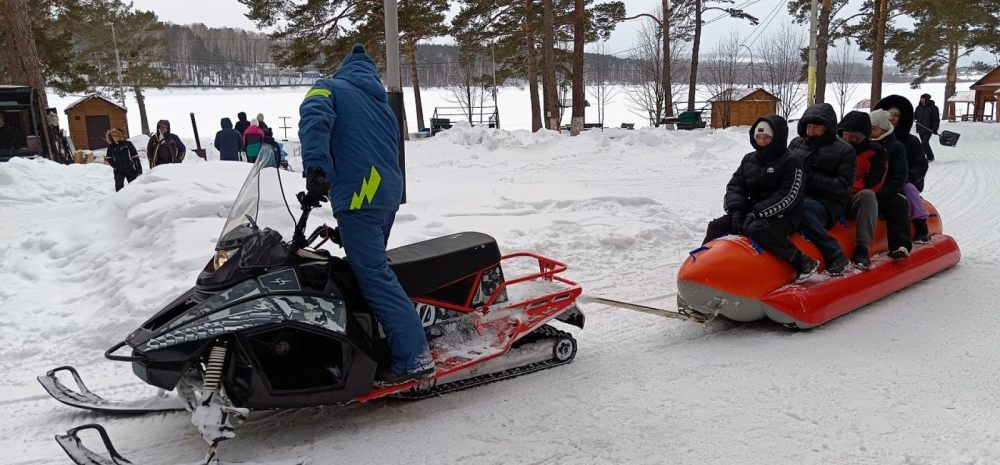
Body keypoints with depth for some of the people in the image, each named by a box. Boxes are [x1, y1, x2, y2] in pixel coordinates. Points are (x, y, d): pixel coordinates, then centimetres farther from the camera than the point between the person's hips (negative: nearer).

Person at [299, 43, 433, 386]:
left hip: (359, 197, -8)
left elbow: (314, 117, -16)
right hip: (390, 193, 8)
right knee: (370, 266, 18)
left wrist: (315, 169, -26)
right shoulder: (381, 101, 27)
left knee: (375, 277, -10)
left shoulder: (328, 88, 8)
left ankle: (414, 359, -12)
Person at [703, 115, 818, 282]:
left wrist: (758, 213, -24)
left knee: (756, 228, -37)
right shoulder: (749, 159, 11)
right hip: (753, 213, 7)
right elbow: (735, 185, 9)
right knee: (716, 226, -6)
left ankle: (802, 262, -29)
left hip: (783, 217, -7)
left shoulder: (791, 163, -8)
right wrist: (736, 210, -11)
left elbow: (788, 197, -17)